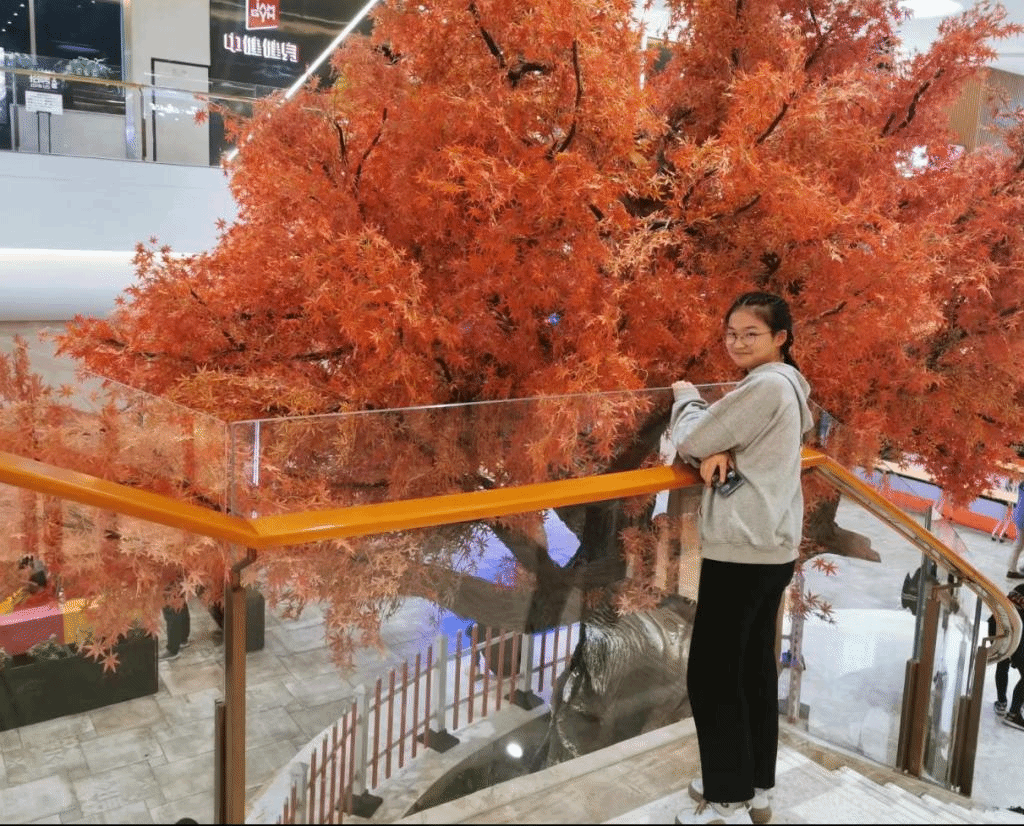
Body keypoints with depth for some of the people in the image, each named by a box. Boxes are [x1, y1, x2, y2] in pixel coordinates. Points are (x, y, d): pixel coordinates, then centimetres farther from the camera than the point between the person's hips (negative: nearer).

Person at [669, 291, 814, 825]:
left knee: (711, 674, -1)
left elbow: (691, 440, -13)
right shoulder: (784, 386, 15)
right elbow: (720, 440, 14)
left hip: (743, 548, -10)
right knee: (753, 666, 16)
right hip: (770, 546, 10)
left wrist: (685, 397, 7)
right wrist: (717, 454, -10)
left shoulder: (766, 386, -17)